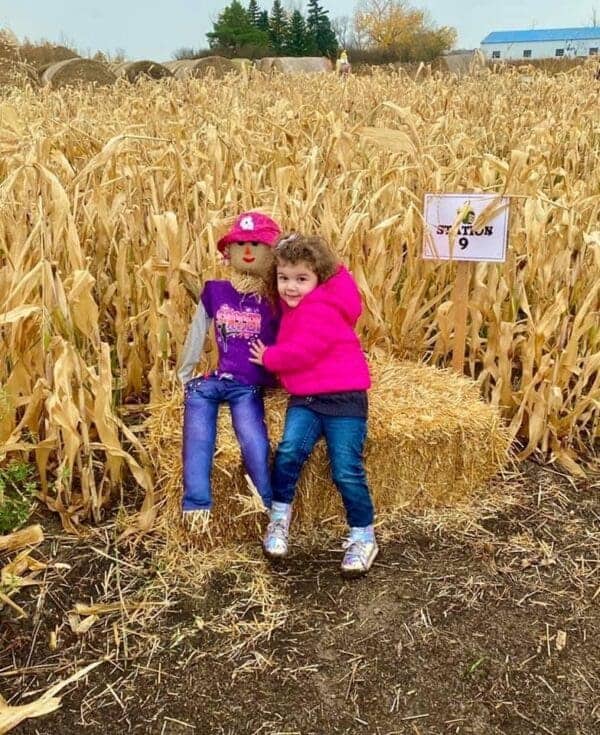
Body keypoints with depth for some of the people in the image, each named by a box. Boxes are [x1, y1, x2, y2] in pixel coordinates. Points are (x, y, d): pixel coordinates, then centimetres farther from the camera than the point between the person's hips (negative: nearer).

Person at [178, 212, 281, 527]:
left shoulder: (276, 300, 2)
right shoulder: (214, 292, 8)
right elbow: (196, 334, 18)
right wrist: (184, 376, 23)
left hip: (248, 388, -2)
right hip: (208, 382, 3)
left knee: (254, 444, -21)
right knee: (197, 443, -14)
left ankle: (272, 511, -6)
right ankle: (196, 508, -7)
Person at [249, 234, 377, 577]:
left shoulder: (323, 309, -15)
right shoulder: (295, 306, 14)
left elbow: (301, 353, -20)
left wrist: (268, 358, -5)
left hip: (343, 397, -7)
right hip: (305, 398, 7)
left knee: (346, 470, -8)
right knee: (289, 451, -17)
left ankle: (364, 537, 9)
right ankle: (280, 516, 2)